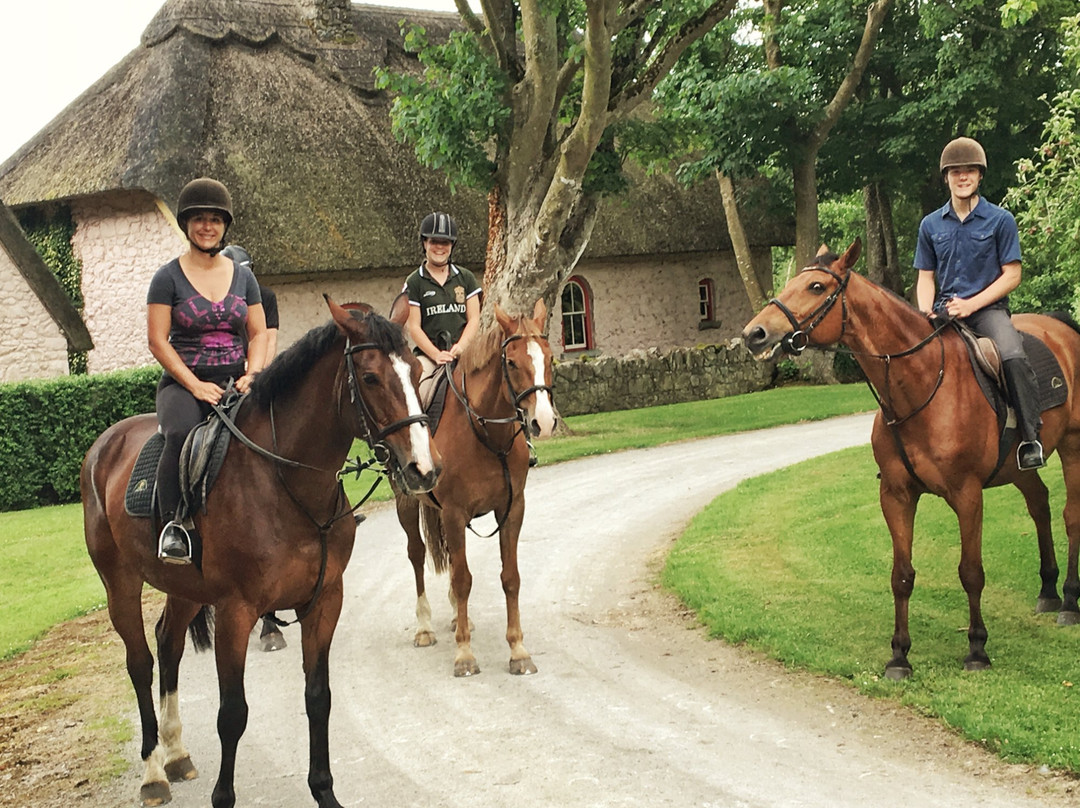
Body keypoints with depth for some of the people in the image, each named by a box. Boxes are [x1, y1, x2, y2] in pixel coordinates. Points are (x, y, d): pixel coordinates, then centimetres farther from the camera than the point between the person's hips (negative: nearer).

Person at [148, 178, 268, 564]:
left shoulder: (243, 277, 13)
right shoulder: (168, 278, 1)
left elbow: (259, 333, 14)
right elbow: (157, 341, -4)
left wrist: (252, 375, -6)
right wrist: (195, 385, -15)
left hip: (235, 383, 4)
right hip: (183, 383, -3)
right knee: (182, 433, -36)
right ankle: (172, 523, -26)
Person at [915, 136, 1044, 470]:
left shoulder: (1000, 220, 0)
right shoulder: (931, 225, 10)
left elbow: (1012, 275, -2)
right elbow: (926, 277, 12)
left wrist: (971, 304, -14)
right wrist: (926, 314, -7)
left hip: (988, 308, -4)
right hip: (944, 310, 4)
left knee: (1013, 356, -32)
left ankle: (1031, 437, -20)